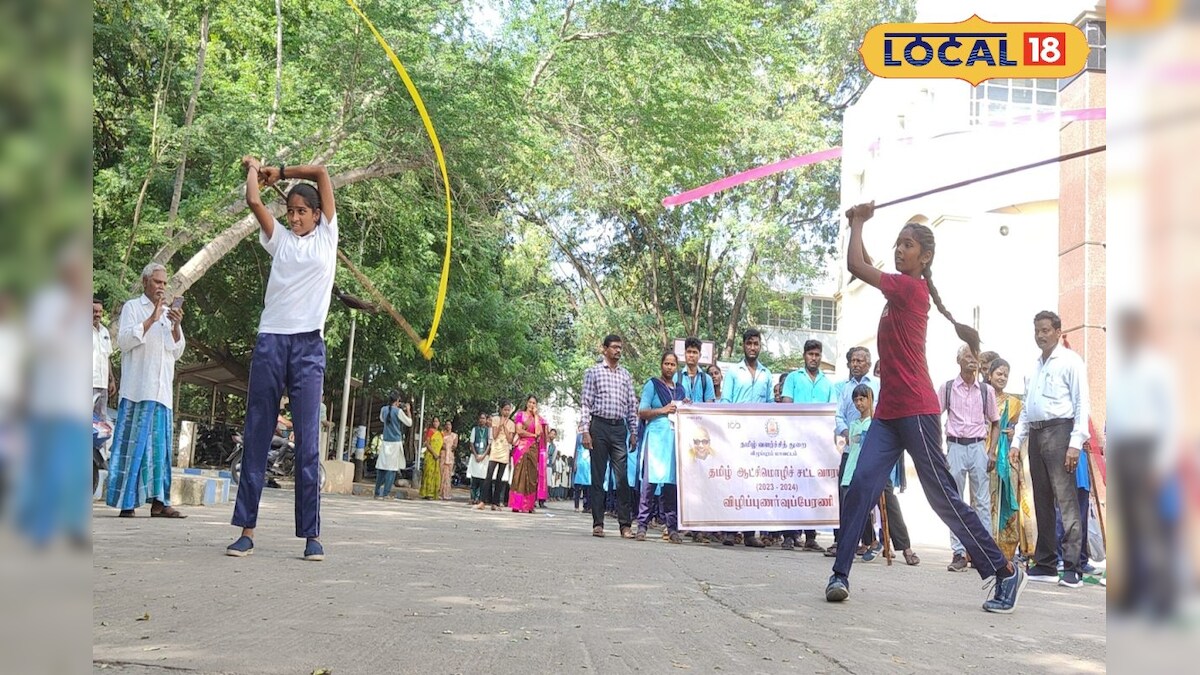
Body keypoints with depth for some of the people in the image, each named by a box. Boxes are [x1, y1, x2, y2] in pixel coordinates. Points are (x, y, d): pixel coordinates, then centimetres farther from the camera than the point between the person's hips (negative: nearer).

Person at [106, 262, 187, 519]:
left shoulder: (169, 312, 22)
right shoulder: (132, 307, 8)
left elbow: (177, 352, 17)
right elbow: (124, 341, -6)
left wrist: (176, 326, 0)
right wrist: (152, 319, -12)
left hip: (162, 391, 5)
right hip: (137, 389, -5)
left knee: (160, 445, 1)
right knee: (132, 442, -8)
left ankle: (158, 501, 0)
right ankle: (125, 502, -7)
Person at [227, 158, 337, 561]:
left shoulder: (326, 236, 12)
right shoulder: (279, 239, 16)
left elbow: (321, 174, 9)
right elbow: (253, 201, 6)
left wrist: (279, 172, 19)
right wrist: (254, 170, 20)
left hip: (309, 345, -2)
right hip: (270, 341, 2)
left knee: (308, 441, -4)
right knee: (256, 437, 0)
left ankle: (312, 534, -3)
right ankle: (247, 529, 3)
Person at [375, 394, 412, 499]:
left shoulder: (384, 409, 5)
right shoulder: (398, 411, -10)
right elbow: (409, 423, 0)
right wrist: (408, 410, 10)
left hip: (385, 442, 5)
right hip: (395, 442, -5)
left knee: (381, 467, 7)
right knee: (391, 469, -2)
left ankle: (377, 493, 8)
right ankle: (386, 493, -6)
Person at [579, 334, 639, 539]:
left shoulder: (626, 375, 15)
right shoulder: (593, 372, 5)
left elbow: (632, 405, 15)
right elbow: (586, 403, 2)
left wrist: (633, 432, 9)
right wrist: (585, 431, -7)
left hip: (619, 428, 2)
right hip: (599, 425, -2)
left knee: (622, 477, -3)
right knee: (598, 477, 1)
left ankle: (625, 524, -3)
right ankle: (598, 523, 4)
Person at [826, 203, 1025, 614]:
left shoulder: (911, 288, -11)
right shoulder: (901, 290, 13)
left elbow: (856, 266, -16)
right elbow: (865, 268, 27)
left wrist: (858, 222, -4)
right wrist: (857, 225, 15)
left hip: (916, 412, -8)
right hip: (888, 413, 8)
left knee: (943, 498, -3)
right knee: (861, 486, -6)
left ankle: (1006, 572, 8)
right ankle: (840, 574, -7)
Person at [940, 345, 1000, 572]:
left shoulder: (986, 390, 6)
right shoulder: (947, 388, 2)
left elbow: (995, 423, 14)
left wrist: (992, 452, 3)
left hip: (978, 447, 1)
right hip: (955, 447, -1)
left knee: (982, 502, 1)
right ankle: (958, 553, 5)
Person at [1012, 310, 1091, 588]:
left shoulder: (1070, 362, -1)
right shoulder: (1035, 366, 20)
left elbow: (1081, 404, -7)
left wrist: (1075, 443, -15)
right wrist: (1017, 441, 16)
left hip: (1059, 430, -7)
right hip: (1036, 433, 7)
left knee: (1066, 499, -11)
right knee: (1042, 502, 9)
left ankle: (1071, 566, -12)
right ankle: (1045, 564, 13)